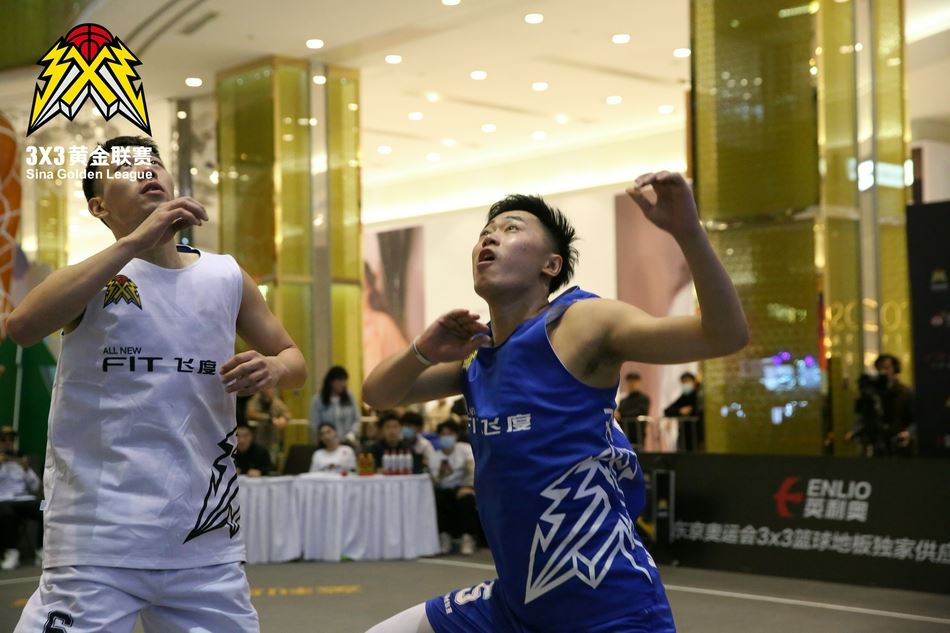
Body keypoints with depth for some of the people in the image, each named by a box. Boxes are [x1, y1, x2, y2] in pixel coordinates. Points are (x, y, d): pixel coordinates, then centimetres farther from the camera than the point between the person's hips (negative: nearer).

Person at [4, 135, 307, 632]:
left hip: (206, 541, 4)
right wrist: (134, 242, -26)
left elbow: (293, 358, 19)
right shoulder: (95, 275, -2)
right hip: (98, 543, -4)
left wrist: (271, 369, -5)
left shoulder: (227, 277, 8)